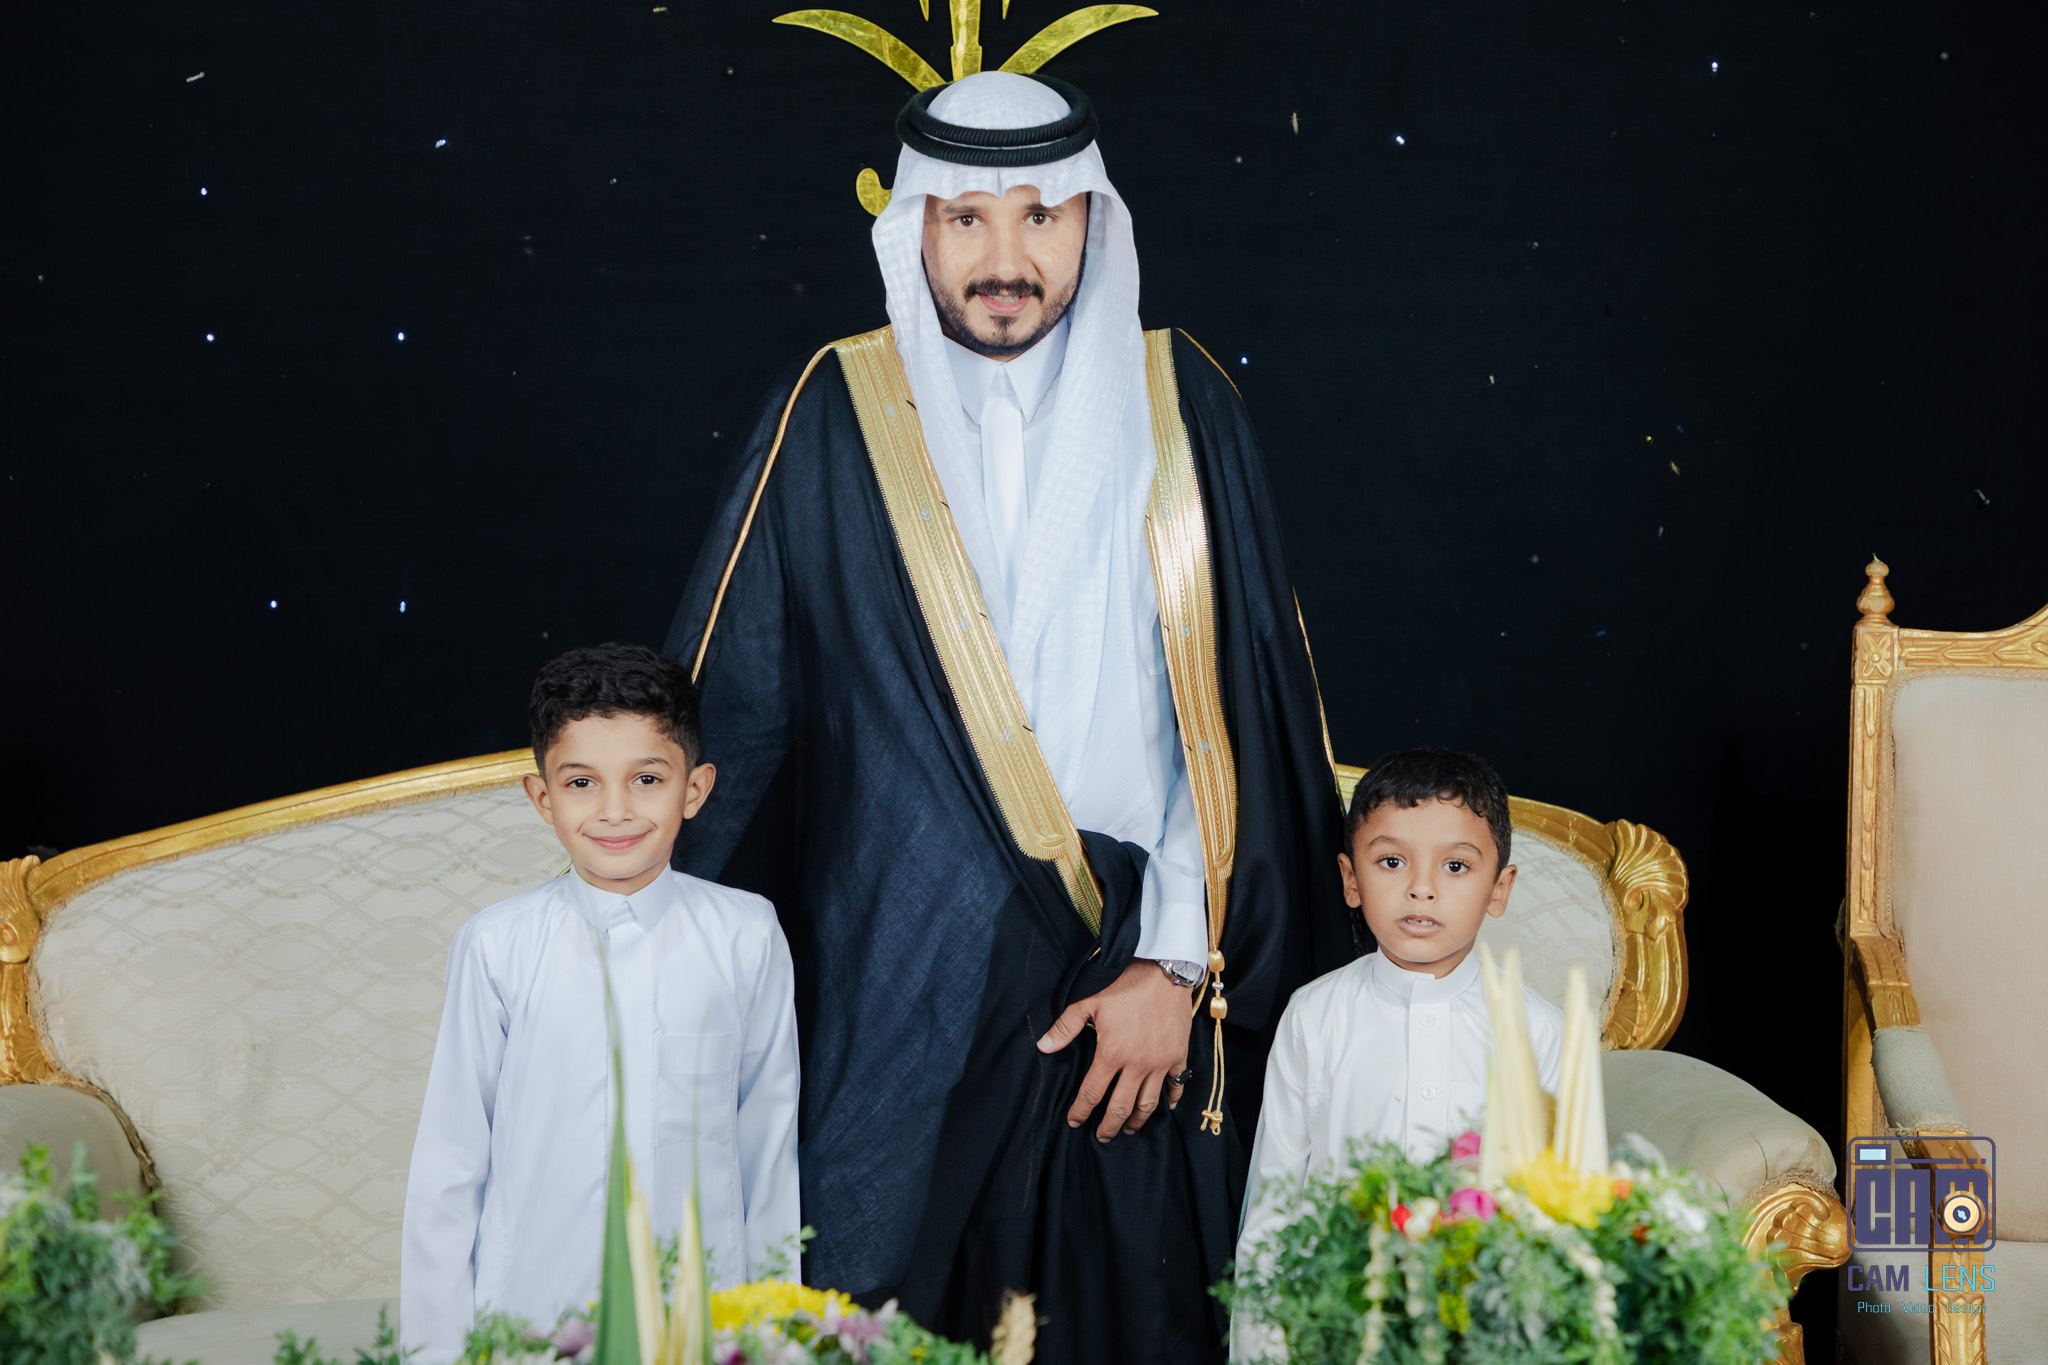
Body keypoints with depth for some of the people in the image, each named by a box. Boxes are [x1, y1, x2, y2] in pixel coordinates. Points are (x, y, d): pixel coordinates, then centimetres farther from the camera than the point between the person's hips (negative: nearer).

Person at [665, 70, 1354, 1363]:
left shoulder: (1181, 408, 2)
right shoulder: (839, 419, 0)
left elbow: (1241, 709, 0)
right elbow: (733, 709, 3)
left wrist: (1178, 967, -6)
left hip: (1148, 1005, 1)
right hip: (907, 982, -1)